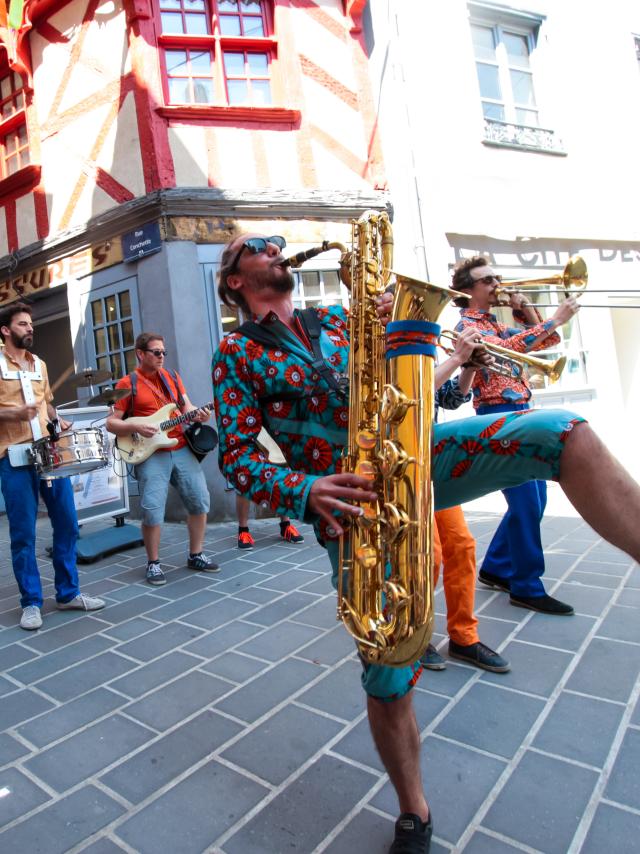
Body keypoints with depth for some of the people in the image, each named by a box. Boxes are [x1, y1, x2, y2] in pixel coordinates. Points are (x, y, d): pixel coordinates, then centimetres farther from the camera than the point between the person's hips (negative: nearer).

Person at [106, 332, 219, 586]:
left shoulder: (172, 376, 14)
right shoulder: (127, 384, 0)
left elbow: (186, 406, 13)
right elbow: (111, 423, -1)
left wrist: (197, 415, -10)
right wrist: (136, 427, -18)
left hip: (181, 449, 5)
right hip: (151, 455, -4)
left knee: (200, 500, 3)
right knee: (152, 511, -10)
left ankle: (196, 555, 18)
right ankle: (153, 563, 10)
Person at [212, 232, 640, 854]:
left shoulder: (336, 319, 20)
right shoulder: (235, 355, 7)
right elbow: (236, 456, -3)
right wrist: (303, 491, -21)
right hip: (352, 502, -3)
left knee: (562, 433, -18)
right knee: (388, 677, 0)